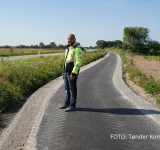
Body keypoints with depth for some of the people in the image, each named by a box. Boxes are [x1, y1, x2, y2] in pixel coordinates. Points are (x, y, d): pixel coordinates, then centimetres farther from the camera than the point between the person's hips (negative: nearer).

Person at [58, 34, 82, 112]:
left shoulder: (77, 49, -13)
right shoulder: (68, 48, 15)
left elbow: (78, 62, -20)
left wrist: (73, 74, -23)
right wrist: (63, 71, 17)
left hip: (72, 72, -9)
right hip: (66, 72, 9)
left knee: (72, 89, -1)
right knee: (67, 88, 15)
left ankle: (72, 105, 8)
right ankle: (67, 104, 26)